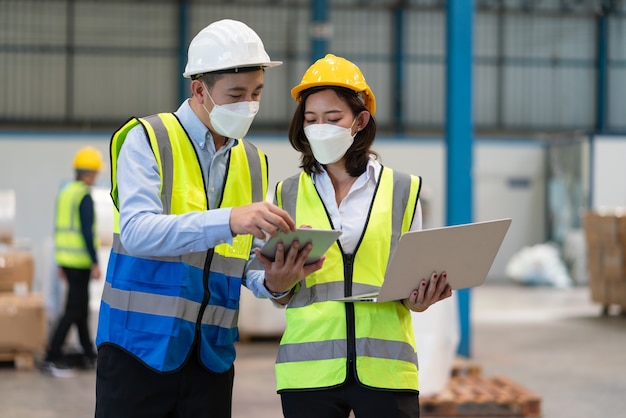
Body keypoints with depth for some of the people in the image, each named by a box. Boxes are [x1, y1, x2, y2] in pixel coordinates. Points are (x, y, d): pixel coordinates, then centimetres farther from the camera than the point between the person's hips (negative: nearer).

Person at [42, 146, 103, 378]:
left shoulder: (65, 192, 12)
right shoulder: (84, 197, -14)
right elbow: (87, 232, -20)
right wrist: (95, 263, -17)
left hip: (66, 260, 9)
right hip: (81, 261, -9)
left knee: (81, 307, 16)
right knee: (74, 310, -6)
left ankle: (89, 356, 23)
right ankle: (52, 358, -8)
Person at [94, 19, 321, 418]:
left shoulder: (253, 162, 12)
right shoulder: (147, 139, -5)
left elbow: (250, 263, 9)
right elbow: (136, 231, -21)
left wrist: (273, 280, -16)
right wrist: (229, 220, -34)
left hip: (212, 354, 5)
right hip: (141, 344, -5)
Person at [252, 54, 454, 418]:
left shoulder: (402, 189, 6)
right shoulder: (287, 194, 9)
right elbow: (282, 297, 9)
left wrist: (417, 299, -15)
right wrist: (279, 281, -14)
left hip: (385, 368, -1)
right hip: (310, 369, 1)